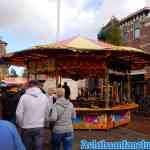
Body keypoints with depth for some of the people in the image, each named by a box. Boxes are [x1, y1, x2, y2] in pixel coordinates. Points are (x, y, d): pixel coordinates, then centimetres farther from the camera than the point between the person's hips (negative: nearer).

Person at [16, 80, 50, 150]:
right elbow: (47, 113, 3)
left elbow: (19, 113, -9)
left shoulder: (24, 97, -10)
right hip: (40, 127, 1)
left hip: (27, 128, -1)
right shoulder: (44, 97, -3)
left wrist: (21, 124, 7)